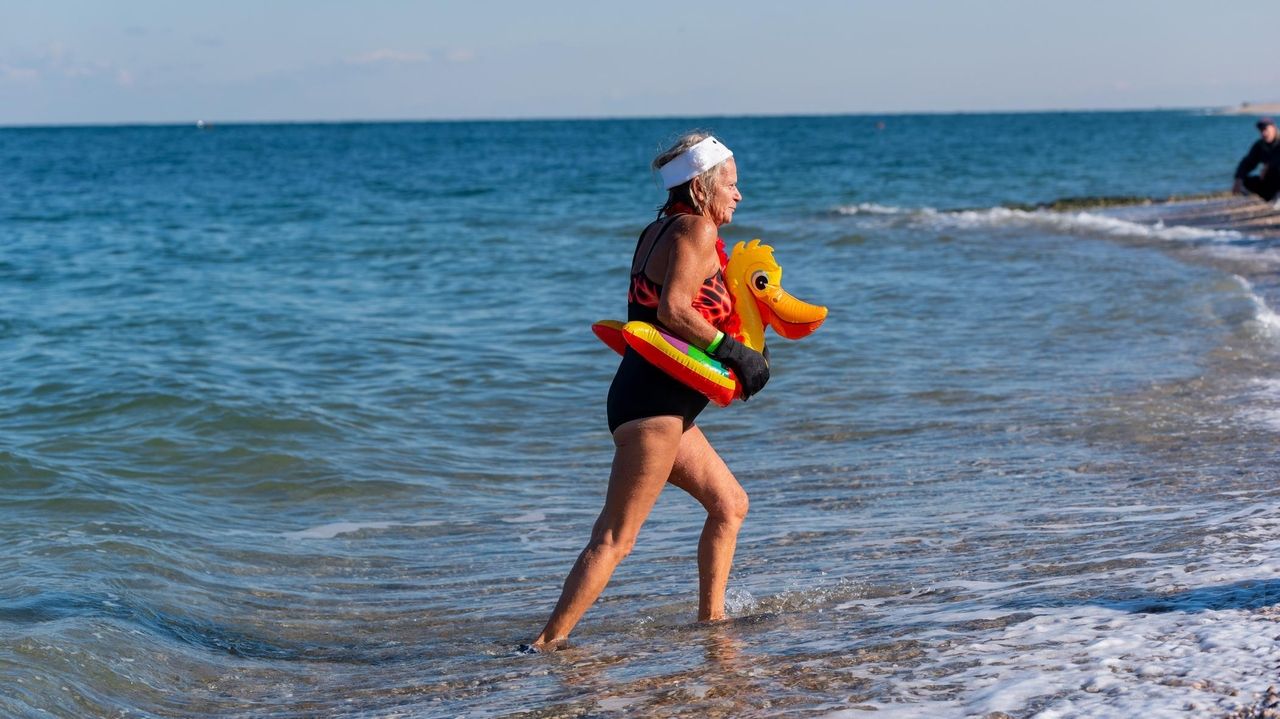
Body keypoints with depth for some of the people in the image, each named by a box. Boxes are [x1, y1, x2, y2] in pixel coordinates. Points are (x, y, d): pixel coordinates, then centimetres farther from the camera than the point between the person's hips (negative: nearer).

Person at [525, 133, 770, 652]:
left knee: (729, 504, 22)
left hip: (663, 405, 10)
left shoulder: (659, 230, 16)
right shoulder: (696, 229, -10)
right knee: (615, 538, -12)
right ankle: (547, 644, -14)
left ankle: (710, 619, 29)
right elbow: (673, 310, -22)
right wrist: (732, 351, -17)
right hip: (654, 404, -10)